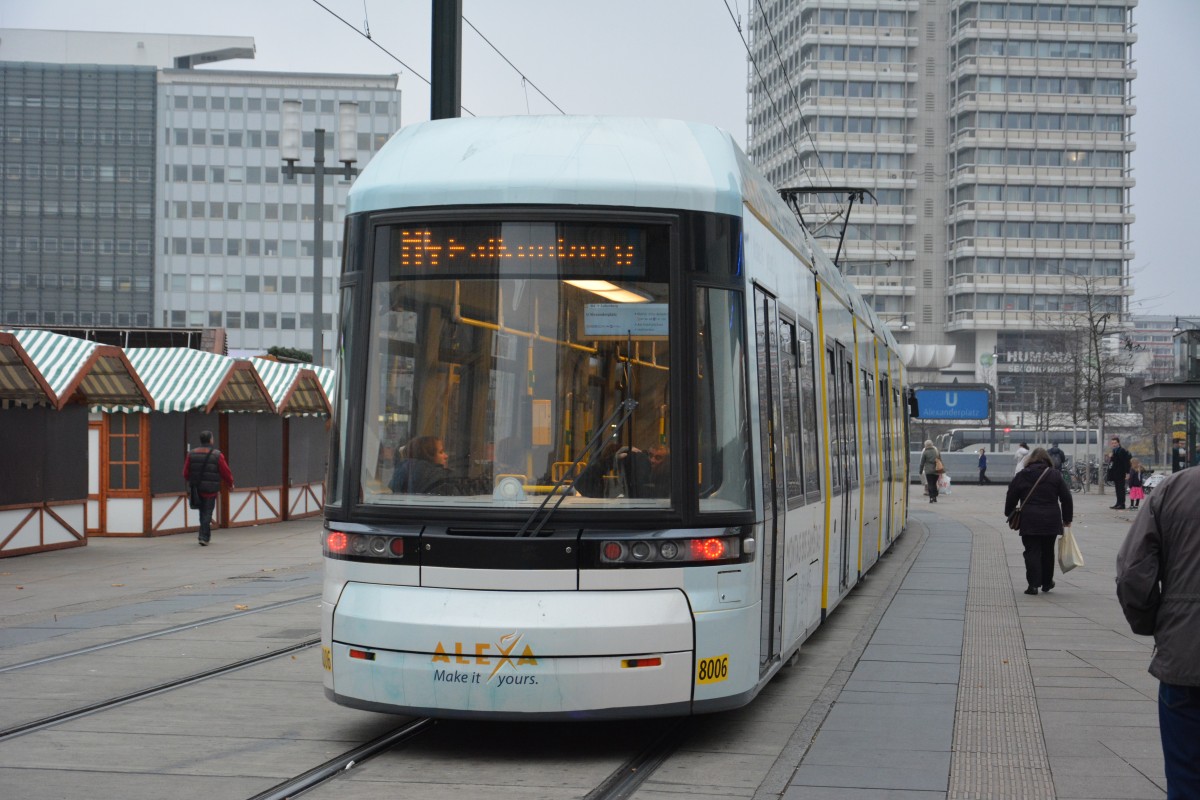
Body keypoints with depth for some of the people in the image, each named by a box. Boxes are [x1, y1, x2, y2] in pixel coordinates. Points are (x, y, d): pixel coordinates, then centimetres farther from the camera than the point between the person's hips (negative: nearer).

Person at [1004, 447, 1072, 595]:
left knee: (1032, 552, 1)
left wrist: (1009, 514, 22)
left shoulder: (1021, 476, 3)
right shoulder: (1055, 475, 3)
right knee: (1047, 551, 15)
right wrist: (1067, 518, 12)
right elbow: (1066, 498, 4)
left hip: (1029, 521, -1)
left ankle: (1033, 584, -8)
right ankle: (1047, 582, 25)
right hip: (1051, 520, 1)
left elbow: (1011, 498, 7)